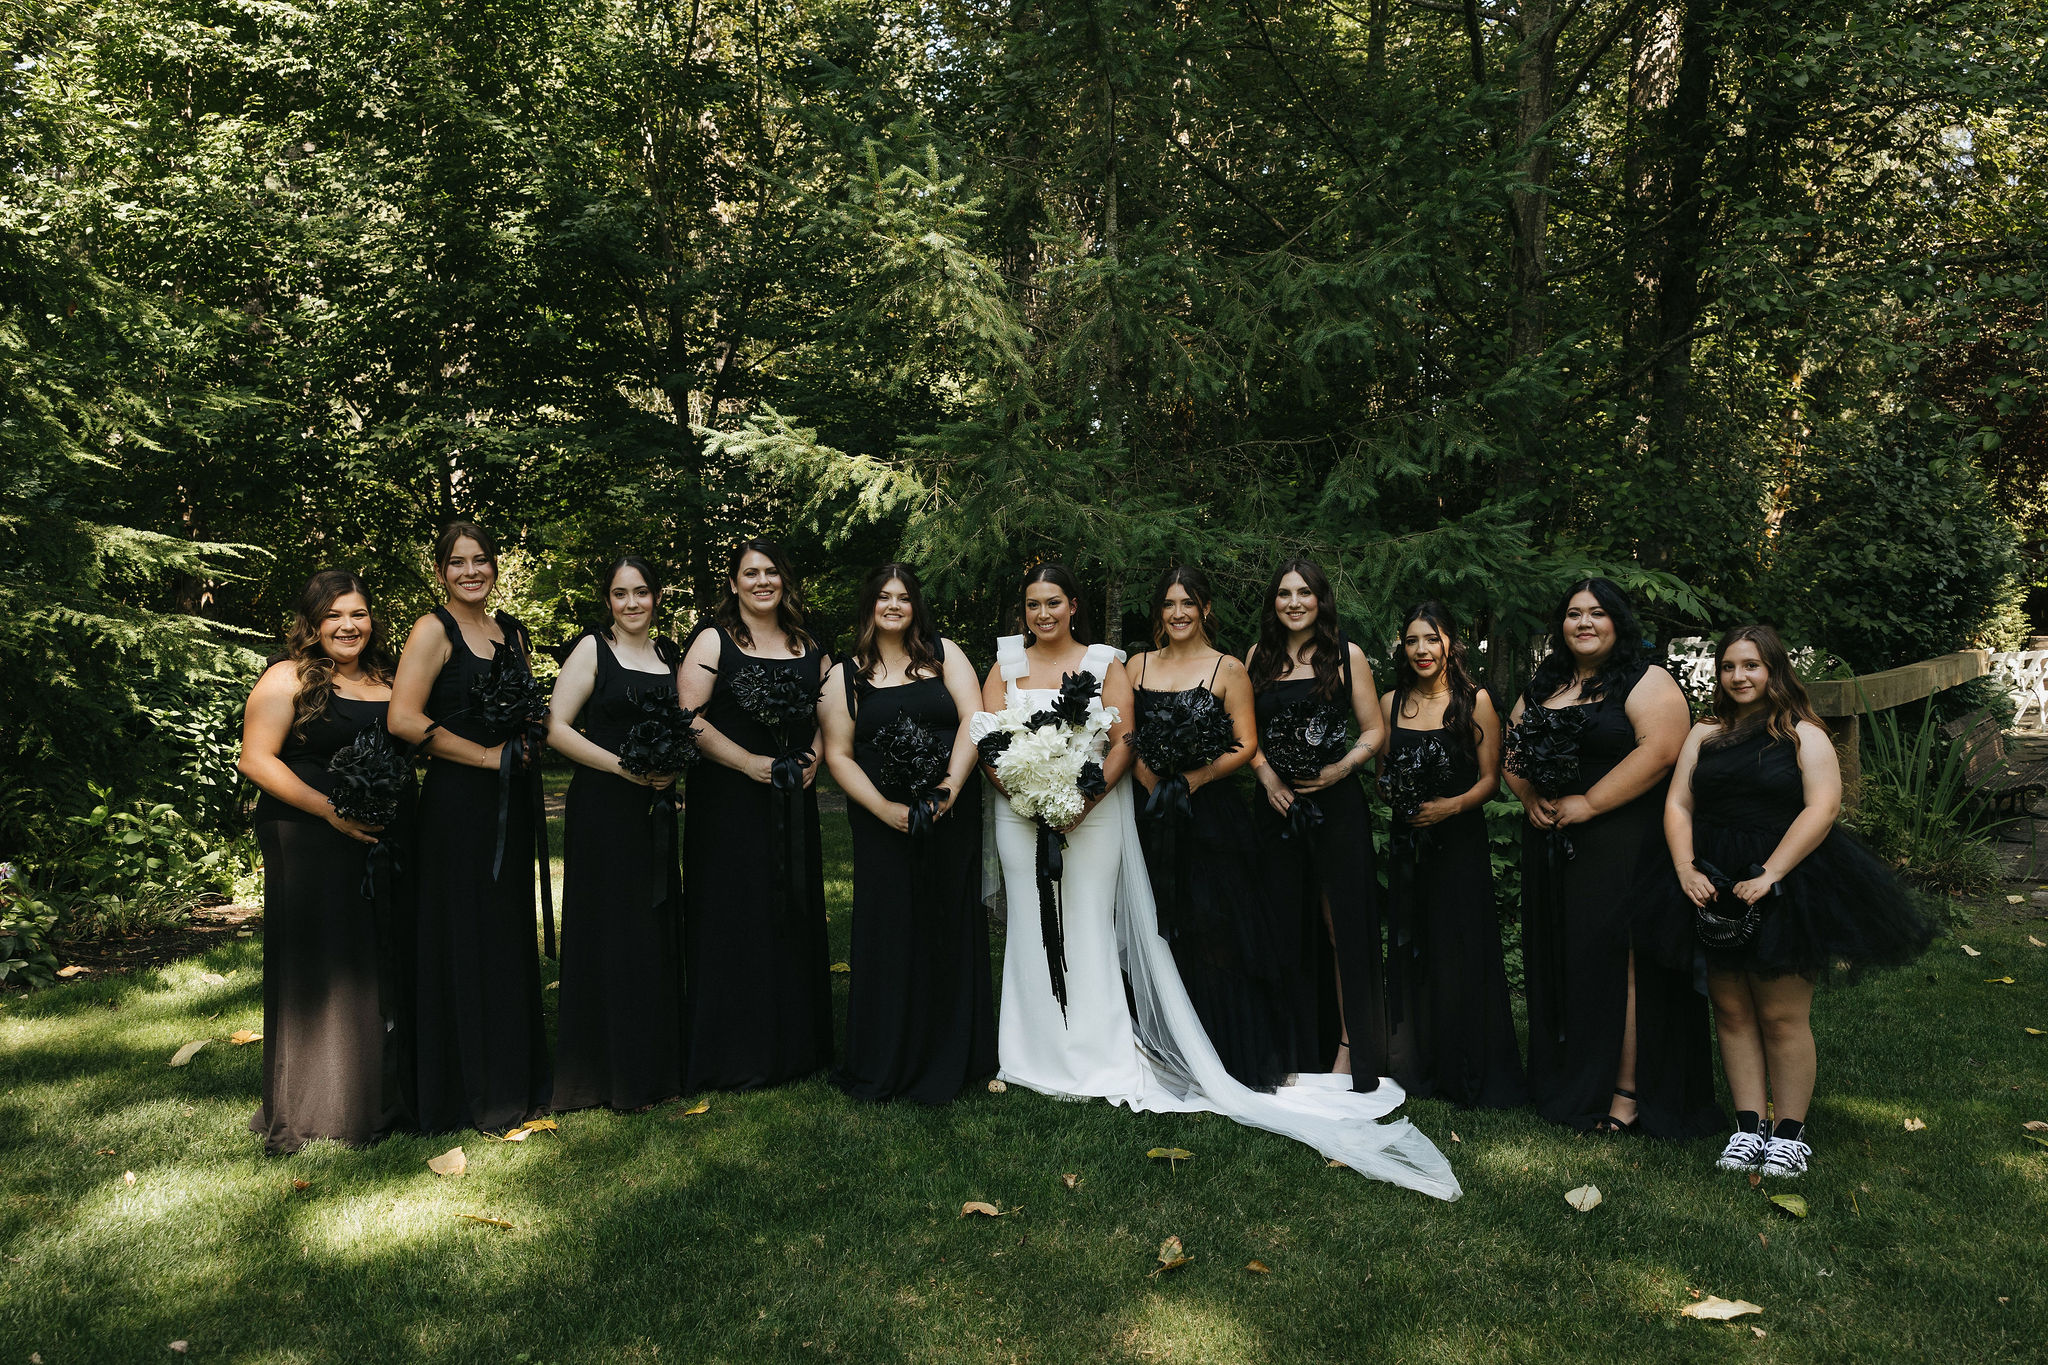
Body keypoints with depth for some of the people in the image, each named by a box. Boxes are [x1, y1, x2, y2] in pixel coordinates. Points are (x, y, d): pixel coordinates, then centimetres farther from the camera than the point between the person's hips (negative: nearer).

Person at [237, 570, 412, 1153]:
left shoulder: (387, 682, 13)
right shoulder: (289, 679, -3)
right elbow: (256, 760, -9)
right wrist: (330, 810, -18)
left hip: (387, 848, 6)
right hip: (311, 846, -5)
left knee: (385, 969, 9)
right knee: (317, 972, -1)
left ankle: (384, 1097, 22)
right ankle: (309, 1111, 12)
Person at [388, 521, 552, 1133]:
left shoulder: (512, 631, 14)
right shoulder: (434, 630, -7)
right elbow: (404, 719, -17)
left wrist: (528, 746, 3)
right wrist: (486, 755, -14)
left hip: (511, 802, 7)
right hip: (457, 804, -7)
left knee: (511, 935, 12)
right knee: (466, 939, 0)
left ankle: (517, 1078, 24)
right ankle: (469, 1094, 12)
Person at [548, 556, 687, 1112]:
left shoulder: (670, 653, 12)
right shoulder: (593, 649, -3)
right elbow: (557, 728, -10)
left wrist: (674, 765, -2)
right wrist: (624, 766, -18)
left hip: (657, 810, 5)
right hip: (601, 810, -5)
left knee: (658, 933, 8)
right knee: (608, 935, -1)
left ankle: (656, 1064, 21)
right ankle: (604, 1073, 10)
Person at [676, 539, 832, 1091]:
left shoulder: (807, 647, 13)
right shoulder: (714, 640, -3)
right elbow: (689, 717, -12)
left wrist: (813, 757, 1)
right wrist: (749, 762, -16)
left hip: (793, 801, 5)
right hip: (729, 799, -5)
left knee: (795, 912, 9)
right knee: (733, 918, -1)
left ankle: (794, 1042, 21)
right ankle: (734, 1053, 9)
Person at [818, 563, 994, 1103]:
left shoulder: (944, 654, 7)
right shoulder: (847, 675, 6)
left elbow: (973, 718, -4)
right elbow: (838, 754, 2)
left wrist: (950, 787, -15)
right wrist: (884, 809, -12)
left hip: (951, 817, 1)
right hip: (883, 825, 0)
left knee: (952, 930, 6)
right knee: (888, 935, 2)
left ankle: (951, 1058, 20)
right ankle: (883, 1064, 15)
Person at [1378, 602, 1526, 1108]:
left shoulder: (1475, 702, -2)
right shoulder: (1391, 704, 8)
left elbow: (1491, 778, -3)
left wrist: (1453, 805, -19)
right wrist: (1390, 789, -7)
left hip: (1460, 841, -4)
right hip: (1406, 843, 4)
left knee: (1462, 956, -2)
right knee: (1411, 951, 8)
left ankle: (1474, 1076, 11)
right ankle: (1420, 1068, 20)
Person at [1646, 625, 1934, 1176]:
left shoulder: (1804, 735, 0)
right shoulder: (1705, 734, 12)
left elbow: (1822, 807, -12)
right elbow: (1678, 805, 8)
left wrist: (1769, 874, -20)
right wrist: (1686, 870, -8)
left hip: (1785, 887, -4)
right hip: (1715, 890, 4)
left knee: (1782, 1017, -2)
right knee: (1732, 1012, 5)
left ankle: (1790, 1132, 10)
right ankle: (1749, 1126, 13)